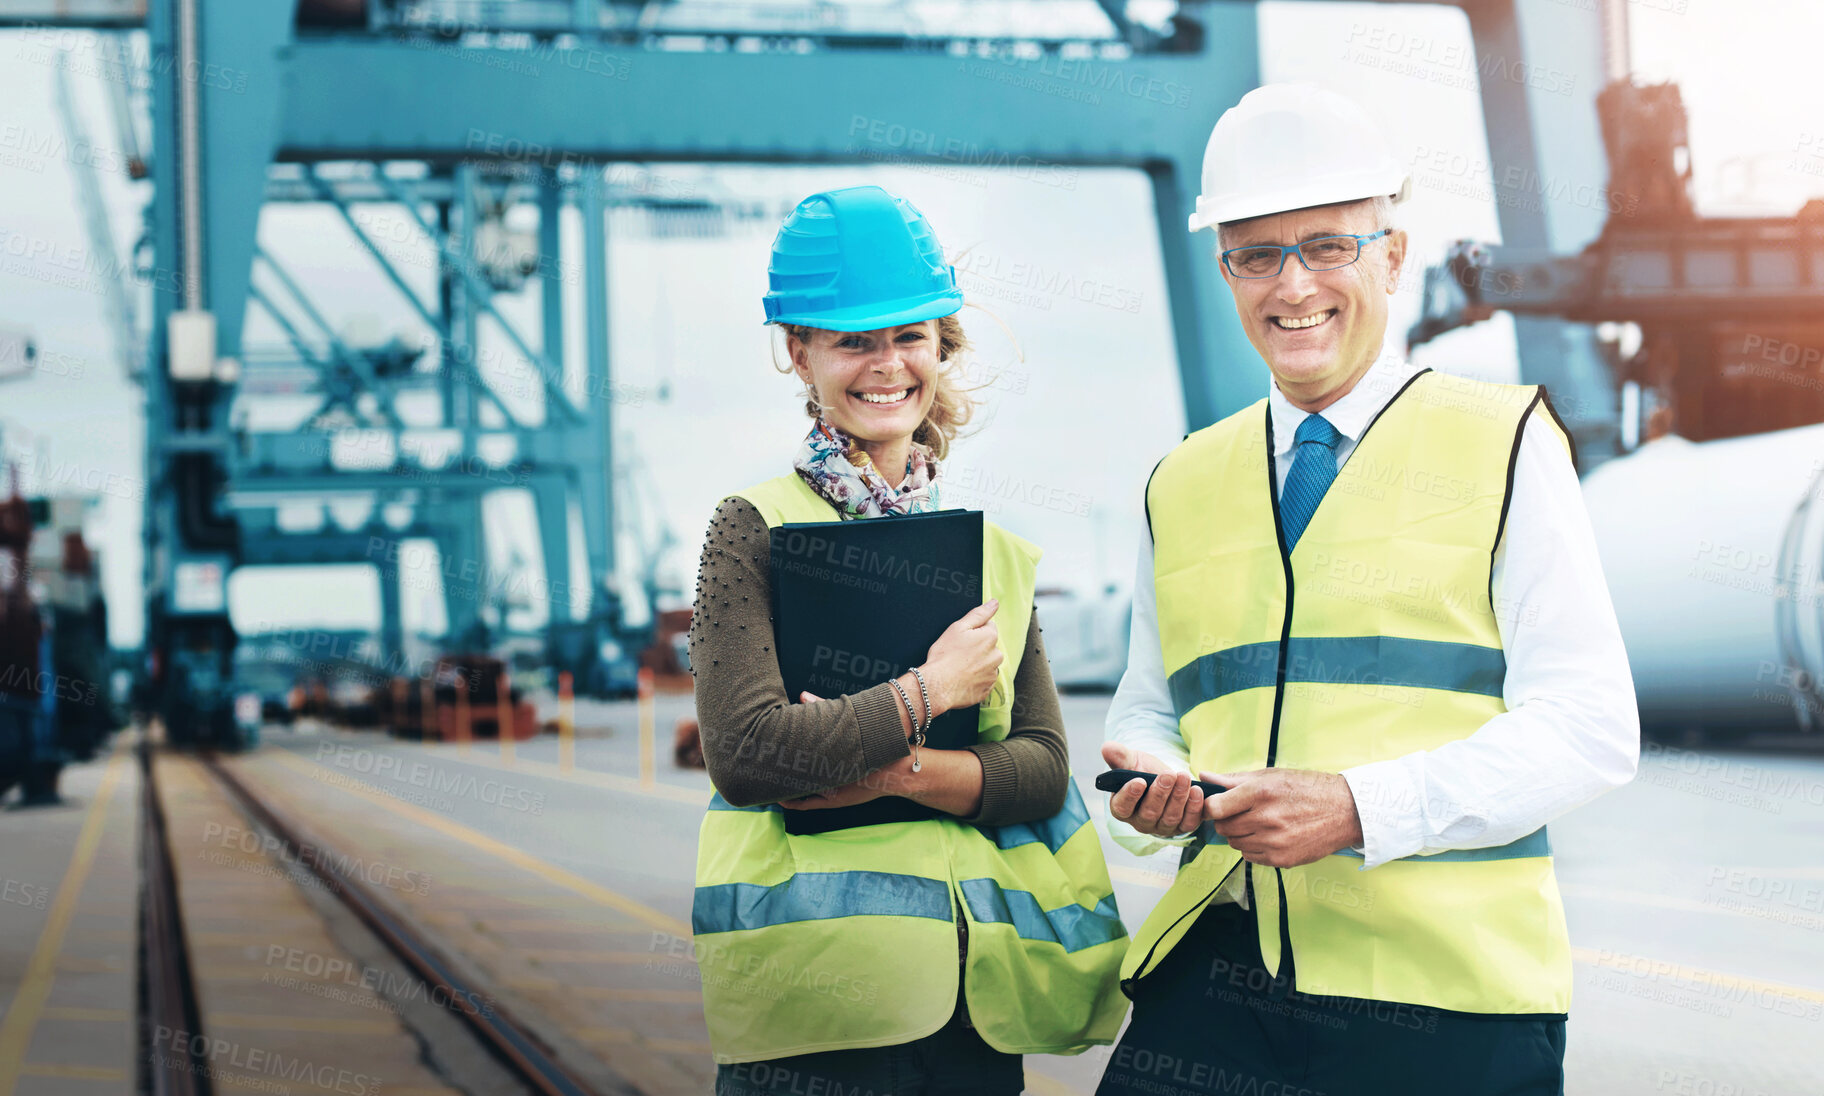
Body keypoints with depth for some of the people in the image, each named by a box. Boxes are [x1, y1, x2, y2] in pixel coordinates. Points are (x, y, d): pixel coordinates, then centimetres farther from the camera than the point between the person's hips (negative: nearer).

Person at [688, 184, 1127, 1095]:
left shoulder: (994, 552, 13)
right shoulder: (755, 531, -2)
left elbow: (1042, 768, 3)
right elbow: (744, 750, -15)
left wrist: (891, 771, -13)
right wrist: (929, 693, -7)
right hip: (815, 991, -4)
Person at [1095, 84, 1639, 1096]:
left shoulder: (1505, 446, 3)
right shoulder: (1181, 486, 15)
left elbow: (1590, 726, -4)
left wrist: (1360, 808, -16)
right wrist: (1149, 785, -2)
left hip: (1445, 985, -3)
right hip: (1217, 973, 3)